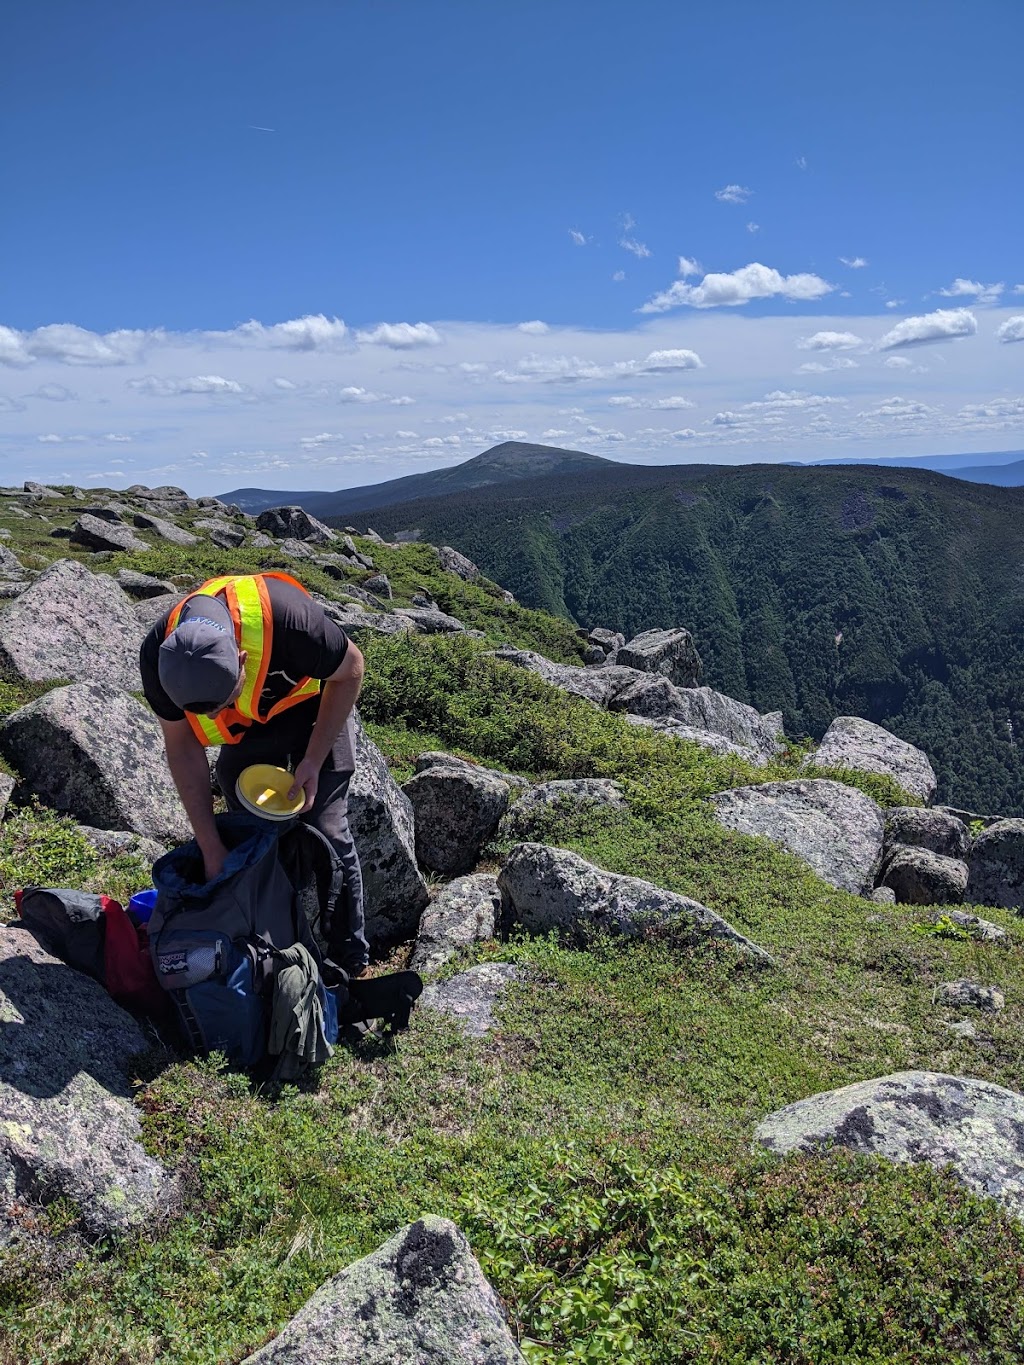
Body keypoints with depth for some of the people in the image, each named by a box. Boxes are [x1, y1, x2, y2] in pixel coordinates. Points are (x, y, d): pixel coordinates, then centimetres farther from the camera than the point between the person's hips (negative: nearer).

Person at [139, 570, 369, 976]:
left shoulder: (287, 618, -43)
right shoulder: (159, 656, -30)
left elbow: (350, 669, -21)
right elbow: (181, 745, -15)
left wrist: (314, 760, -21)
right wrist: (211, 850, -16)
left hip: (313, 705, -3)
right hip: (247, 720, 3)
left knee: (325, 829, -6)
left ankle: (349, 959, 10)